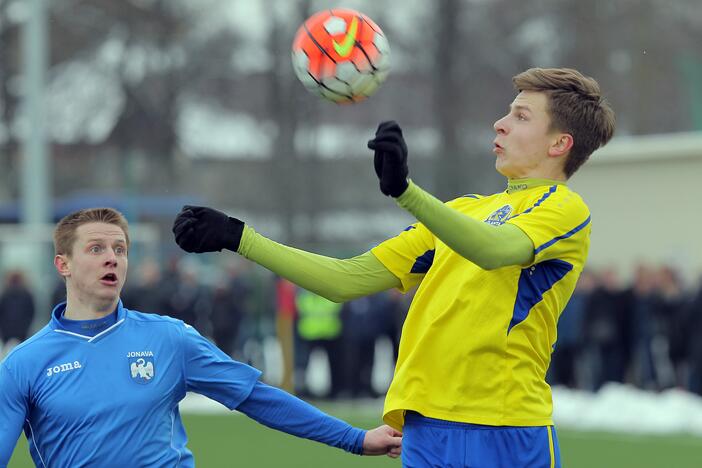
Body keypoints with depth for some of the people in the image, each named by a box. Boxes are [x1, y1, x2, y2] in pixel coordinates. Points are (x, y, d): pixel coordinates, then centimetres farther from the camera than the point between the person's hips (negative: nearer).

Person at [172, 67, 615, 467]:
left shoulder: (565, 209, -1)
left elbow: (495, 250, -24)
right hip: (427, 430, 6)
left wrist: (405, 190, -38)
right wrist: (235, 236, 14)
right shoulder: (464, 208, 21)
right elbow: (350, 279, 19)